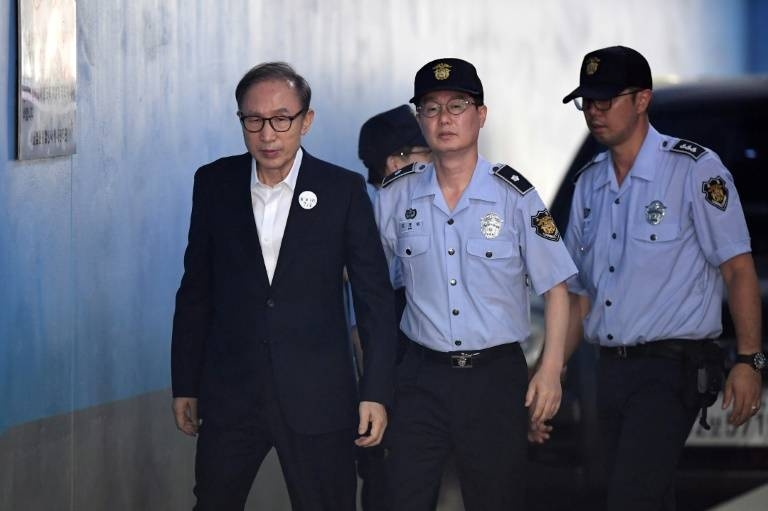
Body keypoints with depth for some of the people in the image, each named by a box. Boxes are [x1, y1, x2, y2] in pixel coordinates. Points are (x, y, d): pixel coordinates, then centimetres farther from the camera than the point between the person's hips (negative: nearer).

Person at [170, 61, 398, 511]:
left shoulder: (344, 190, -3)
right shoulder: (215, 184, 3)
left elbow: (375, 296, -1)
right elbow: (196, 290, 9)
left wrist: (377, 393, -5)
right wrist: (185, 385, 8)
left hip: (318, 400, -2)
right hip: (230, 396, 2)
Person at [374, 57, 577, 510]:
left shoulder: (514, 195, -5)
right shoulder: (395, 196, 3)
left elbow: (555, 286, -1)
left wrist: (550, 371, -8)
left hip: (496, 373, -2)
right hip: (422, 375, 2)